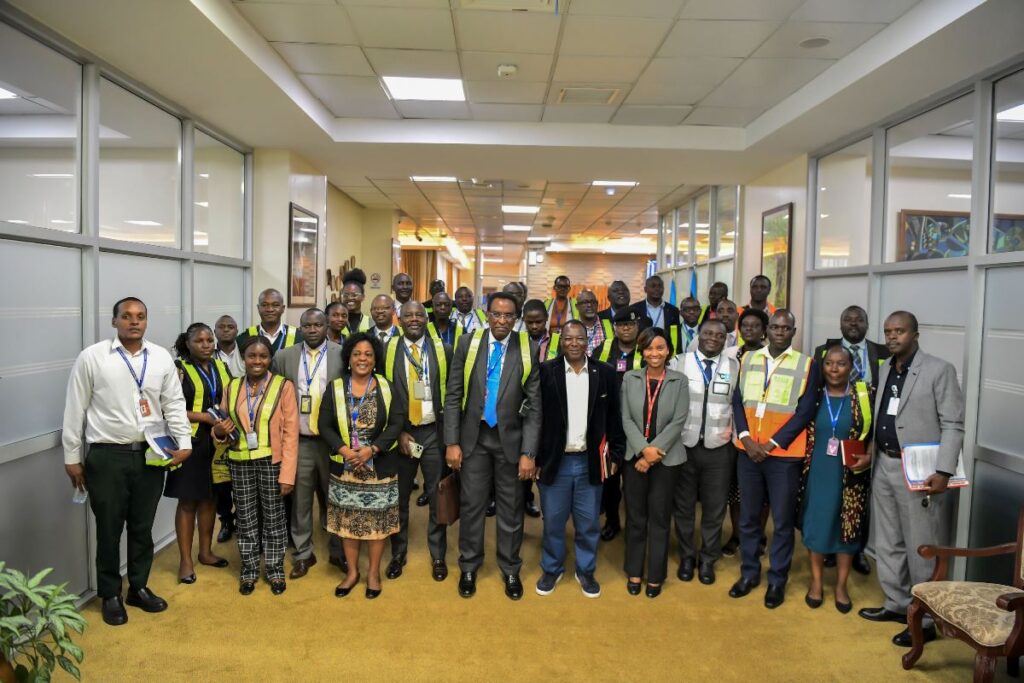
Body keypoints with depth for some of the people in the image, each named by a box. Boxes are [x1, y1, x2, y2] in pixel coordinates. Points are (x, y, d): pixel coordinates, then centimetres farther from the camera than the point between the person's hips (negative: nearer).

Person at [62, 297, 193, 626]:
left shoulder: (161, 357, 3)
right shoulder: (91, 357, -5)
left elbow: (174, 404, 6)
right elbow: (75, 410, -1)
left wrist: (184, 443, -3)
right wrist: (72, 457, 0)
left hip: (151, 454, 3)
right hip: (107, 456, -2)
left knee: (143, 527, 15)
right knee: (109, 529, 10)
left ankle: (139, 587, 33)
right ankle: (110, 595, 28)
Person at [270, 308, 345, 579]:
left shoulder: (343, 355, -2)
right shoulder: (284, 357, 4)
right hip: (298, 441, 1)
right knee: (300, 500, 10)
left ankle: (338, 551, 27)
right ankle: (303, 553, 25)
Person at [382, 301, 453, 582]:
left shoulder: (443, 350, -1)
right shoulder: (387, 350, -2)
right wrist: (398, 432, -6)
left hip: (434, 432, 0)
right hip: (400, 433, 0)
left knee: (437, 497, 9)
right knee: (399, 497, 12)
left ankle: (438, 556, 25)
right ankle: (398, 553, 29)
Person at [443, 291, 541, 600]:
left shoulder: (529, 350, -8)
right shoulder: (468, 343, -5)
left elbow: (535, 405, -6)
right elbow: (453, 396, -1)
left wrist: (528, 452, -10)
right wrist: (452, 442, -5)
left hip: (510, 438, 0)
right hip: (474, 436, 1)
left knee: (511, 507, 11)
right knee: (471, 504, 10)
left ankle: (510, 569, 30)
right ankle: (469, 567, 30)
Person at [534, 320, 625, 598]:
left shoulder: (605, 373, 0)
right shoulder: (545, 371, -6)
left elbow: (614, 417, 5)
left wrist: (615, 454, 4)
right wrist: (534, 457, -5)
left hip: (590, 461, 1)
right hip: (554, 460, -1)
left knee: (589, 523, 13)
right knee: (553, 521, 12)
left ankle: (585, 571, 32)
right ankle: (552, 568, 33)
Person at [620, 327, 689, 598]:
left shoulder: (679, 381, -2)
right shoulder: (630, 378, 1)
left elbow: (678, 422, -8)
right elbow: (626, 419, -2)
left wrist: (654, 451, -14)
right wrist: (644, 449, -14)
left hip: (666, 459, -1)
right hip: (634, 457, 1)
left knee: (659, 517, 8)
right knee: (635, 516, 9)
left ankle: (655, 575, 22)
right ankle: (634, 572, 24)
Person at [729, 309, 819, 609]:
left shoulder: (806, 364, -2)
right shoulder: (748, 359, 7)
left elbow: (805, 411, -7)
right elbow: (737, 401, 5)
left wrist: (772, 444, -13)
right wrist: (746, 438, -9)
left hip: (784, 454, -3)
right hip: (748, 451, 3)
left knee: (783, 521, 6)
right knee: (748, 516, 12)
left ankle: (777, 580, 21)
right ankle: (749, 573, 27)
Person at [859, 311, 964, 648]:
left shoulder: (939, 370, -8)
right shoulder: (885, 369, 12)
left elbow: (953, 426, -13)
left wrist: (943, 472, -20)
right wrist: (868, 454, 5)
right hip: (884, 466, 7)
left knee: (922, 549, 2)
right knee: (888, 543, 16)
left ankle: (926, 619, 16)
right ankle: (897, 604, 32)